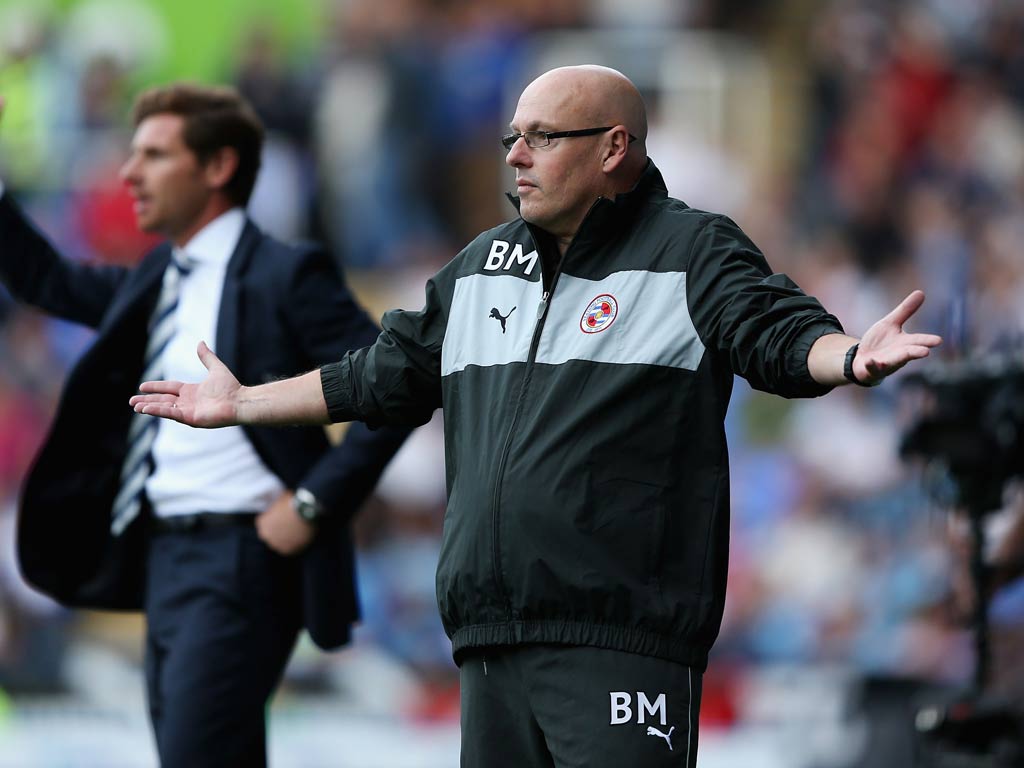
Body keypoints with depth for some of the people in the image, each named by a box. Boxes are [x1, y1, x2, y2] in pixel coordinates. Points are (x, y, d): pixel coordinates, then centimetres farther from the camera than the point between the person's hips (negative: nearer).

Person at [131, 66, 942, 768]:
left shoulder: (691, 252, 0)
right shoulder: (480, 268, 21)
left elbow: (783, 335, -16)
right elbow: (383, 377, 32)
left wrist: (853, 357, -39)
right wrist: (240, 404, 37)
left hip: (621, 646, -7)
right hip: (492, 647, 7)